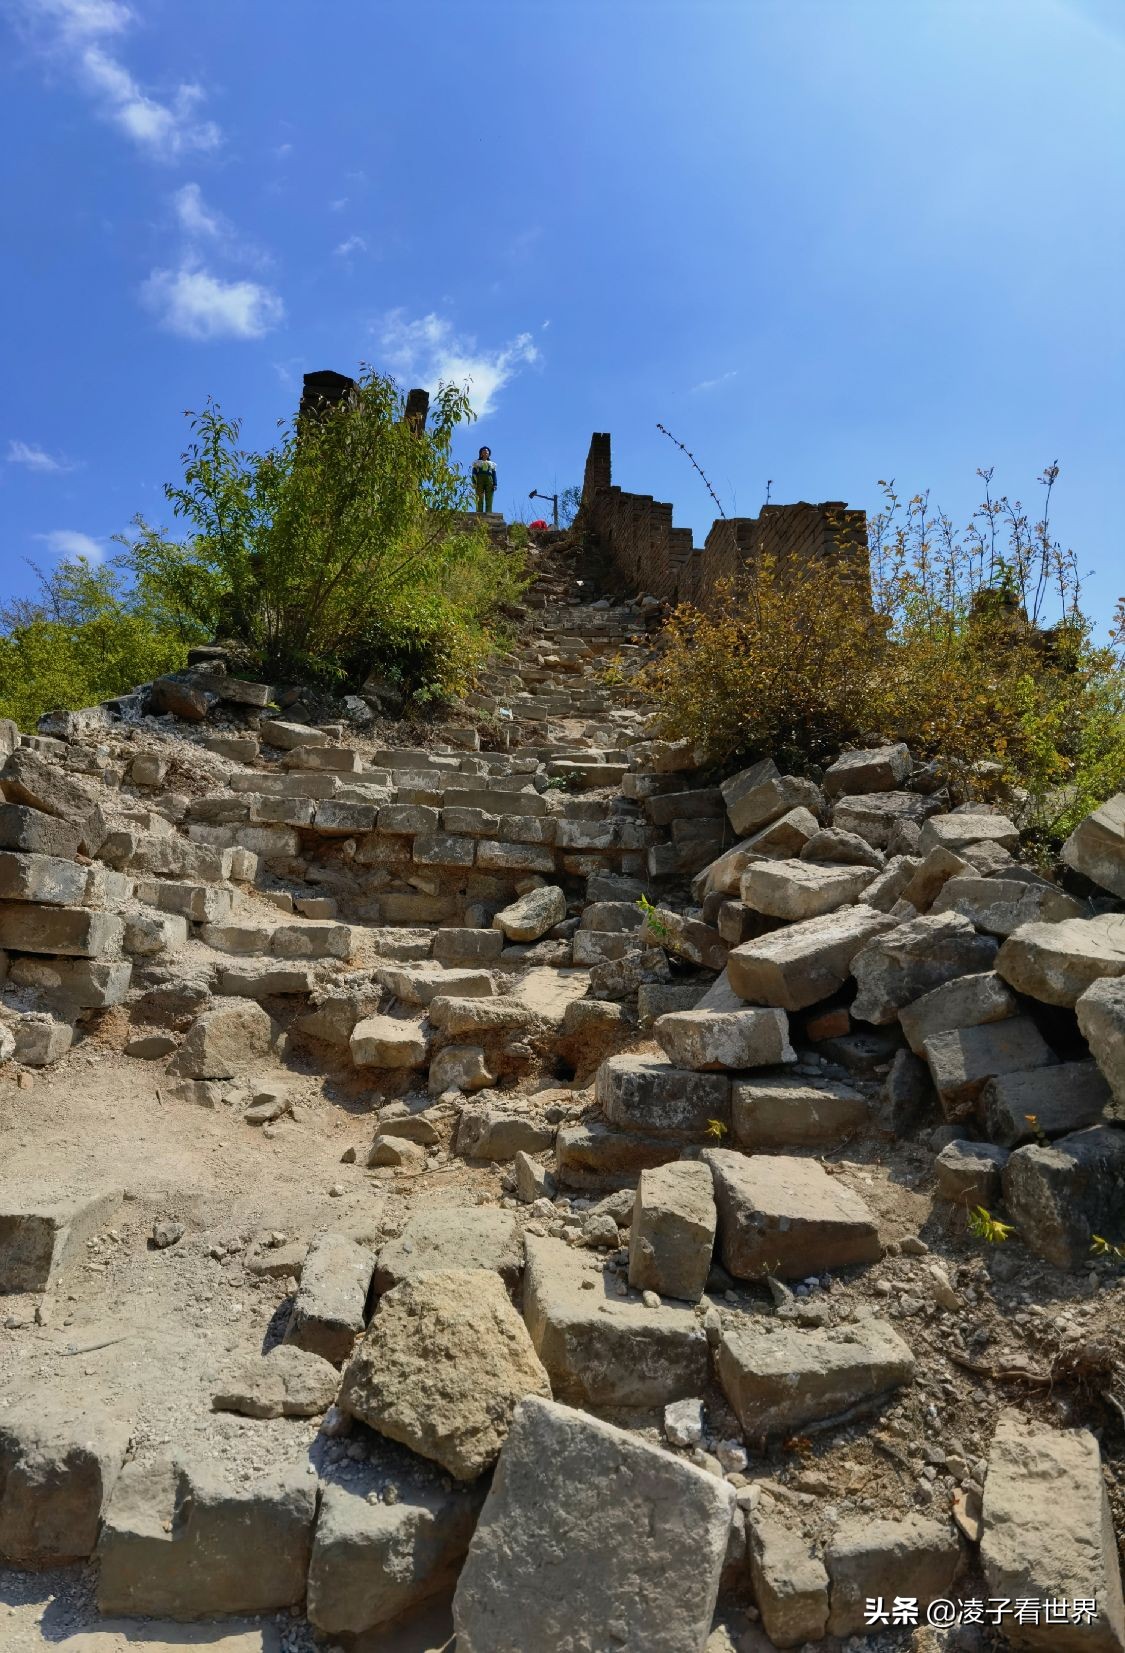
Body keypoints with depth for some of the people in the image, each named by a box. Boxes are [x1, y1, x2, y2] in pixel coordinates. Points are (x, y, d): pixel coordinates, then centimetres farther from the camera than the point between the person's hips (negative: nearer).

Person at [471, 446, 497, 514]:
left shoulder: (492, 464, 24)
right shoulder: (477, 462, 18)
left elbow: (494, 475, 15)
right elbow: (474, 473, 8)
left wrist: (495, 485, 0)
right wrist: (474, 483, -7)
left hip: (489, 481, 2)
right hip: (479, 480, -2)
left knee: (489, 500, -10)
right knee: (479, 499, -12)